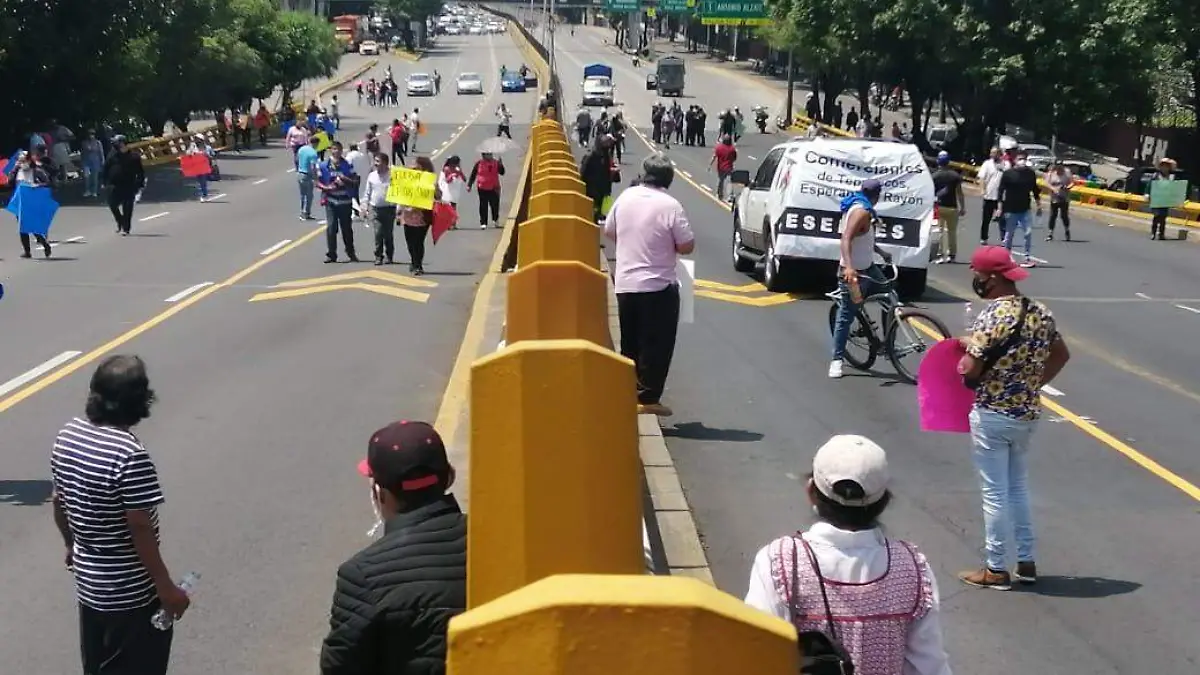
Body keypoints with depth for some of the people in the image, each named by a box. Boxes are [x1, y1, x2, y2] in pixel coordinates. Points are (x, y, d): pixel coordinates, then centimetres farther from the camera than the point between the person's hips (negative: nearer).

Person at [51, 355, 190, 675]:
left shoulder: (67, 435, -3)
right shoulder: (130, 454, -27)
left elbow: (59, 502, 9)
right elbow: (139, 529, -23)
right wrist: (166, 587, -15)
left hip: (88, 580, 8)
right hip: (131, 591, -7)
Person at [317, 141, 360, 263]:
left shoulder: (347, 165, 3)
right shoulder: (323, 166, 3)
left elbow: (355, 182, 3)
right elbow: (318, 182, 4)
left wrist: (345, 179, -15)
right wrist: (327, 188, -14)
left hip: (345, 200, 1)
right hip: (331, 200, -1)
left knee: (347, 228, 8)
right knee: (331, 227, -8)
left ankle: (351, 253, 23)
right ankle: (331, 254, 0)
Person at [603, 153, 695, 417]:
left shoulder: (625, 197, 0)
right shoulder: (670, 206, -15)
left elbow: (609, 231, 13)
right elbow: (687, 247, -12)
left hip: (624, 283, 5)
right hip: (659, 286, -5)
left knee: (630, 344, 16)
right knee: (656, 346, 2)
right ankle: (647, 398, 1)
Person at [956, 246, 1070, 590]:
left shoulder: (992, 316, -21)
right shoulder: (1040, 312, 3)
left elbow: (970, 371, -21)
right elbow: (1061, 354, 16)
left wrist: (969, 346, -2)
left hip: (993, 416, -7)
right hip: (1027, 414, 7)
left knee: (995, 493, 3)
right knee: (1018, 487, 20)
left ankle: (996, 569, 12)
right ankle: (1027, 561, 26)